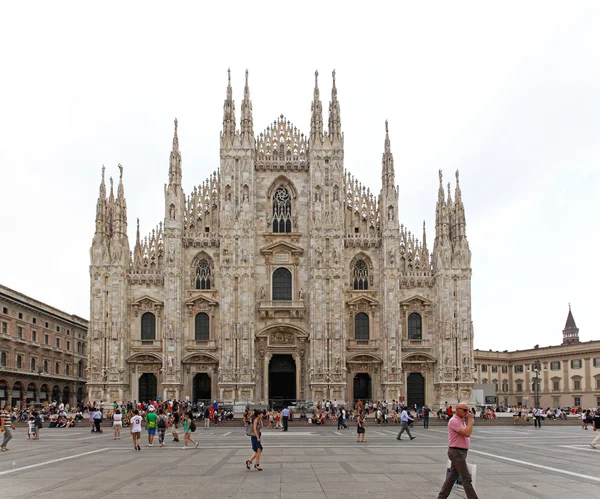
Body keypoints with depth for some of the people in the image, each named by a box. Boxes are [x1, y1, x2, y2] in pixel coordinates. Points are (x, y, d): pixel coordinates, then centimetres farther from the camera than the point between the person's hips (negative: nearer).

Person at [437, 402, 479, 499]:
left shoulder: (461, 421, 14)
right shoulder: (454, 421, -18)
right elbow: (467, 433, -26)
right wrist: (470, 419, -19)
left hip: (459, 452, 10)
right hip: (457, 452, -10)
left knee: (452, 476, 14)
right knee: (466, 478, -7)